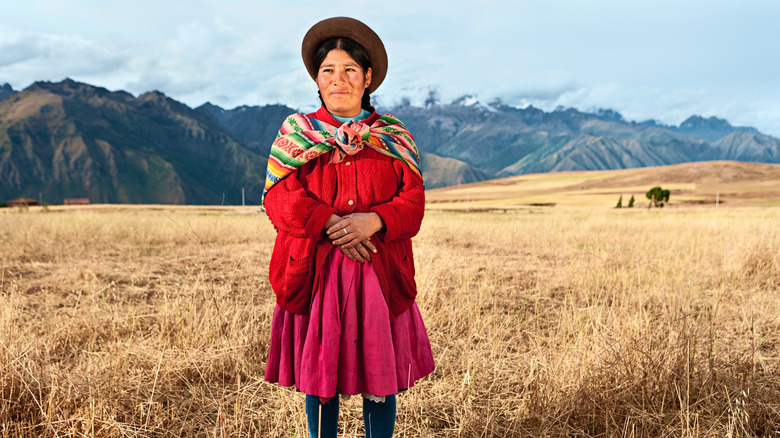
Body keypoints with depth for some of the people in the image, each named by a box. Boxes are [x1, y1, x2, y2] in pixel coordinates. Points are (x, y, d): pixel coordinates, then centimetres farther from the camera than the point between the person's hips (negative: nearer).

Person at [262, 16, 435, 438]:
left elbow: (413, 202, 1)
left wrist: (373, 221, -19)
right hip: (313, 273, 0)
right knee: (318, 372, 8)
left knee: (379, 374, 6)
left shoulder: (393, 137, 8)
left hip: (379, 274, 1)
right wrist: (333, 225, -18)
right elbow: (279, 198, -4)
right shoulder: (296, 133, 7)